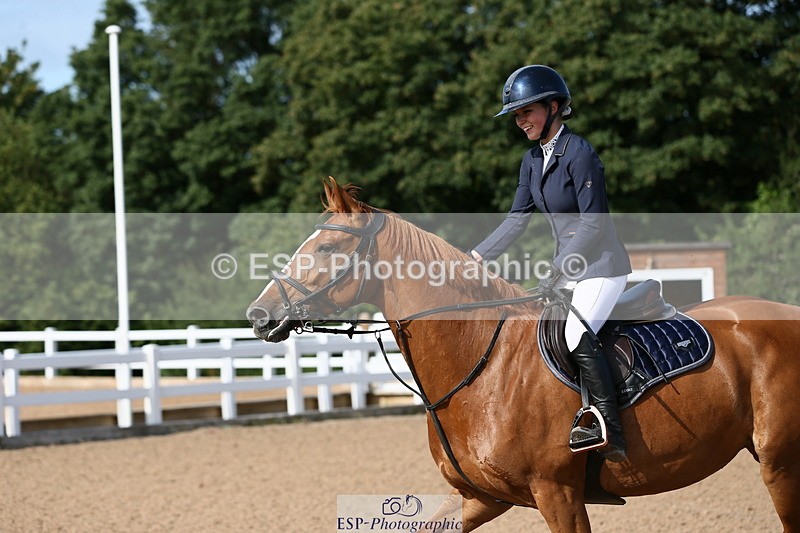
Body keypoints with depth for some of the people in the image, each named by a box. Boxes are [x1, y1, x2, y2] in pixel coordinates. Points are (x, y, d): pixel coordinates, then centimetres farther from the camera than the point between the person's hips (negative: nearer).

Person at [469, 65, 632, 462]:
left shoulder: (579, 154, -18)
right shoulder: (533, 160, 9)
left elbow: (593, 223, -20)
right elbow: (517, 218, 12)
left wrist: (556, 270, -22)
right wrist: (475, 258, 4)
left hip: (603, 267, -10)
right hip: (568, 266, 10)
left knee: (577, 335, -26)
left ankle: (610, 432, -25)